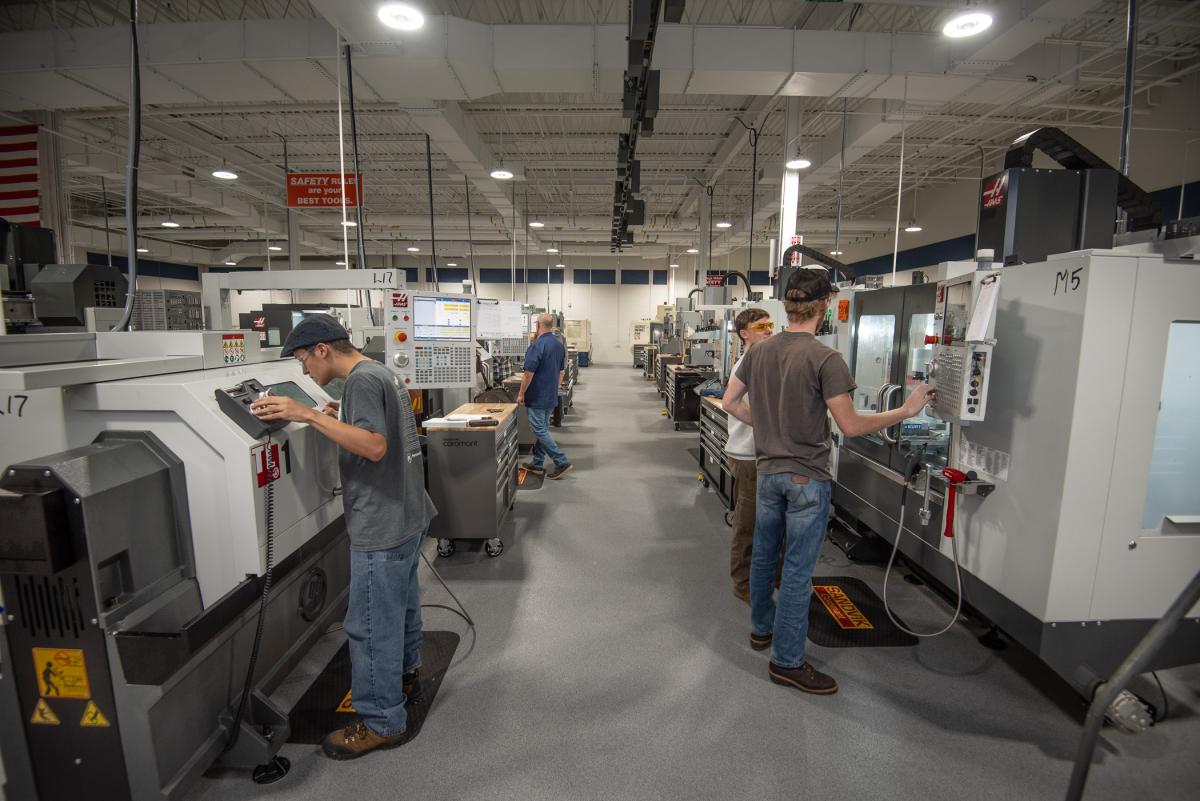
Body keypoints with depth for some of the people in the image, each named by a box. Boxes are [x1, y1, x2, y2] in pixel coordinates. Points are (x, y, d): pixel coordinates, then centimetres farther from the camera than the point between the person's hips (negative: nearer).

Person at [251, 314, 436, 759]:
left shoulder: (362, 380, -18)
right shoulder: (380, 373, 12)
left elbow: (375, 446, -30)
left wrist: (309, 415, -31)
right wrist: (340, 418, 16)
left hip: (383, 526, -10)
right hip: (407, 514, 10)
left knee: (372, 625, 3)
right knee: (402, 604, 24)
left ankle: (381, 722, 18)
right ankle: (404, 675, 44)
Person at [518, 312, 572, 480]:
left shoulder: (537, 345, -19)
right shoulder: (560, 345, 7)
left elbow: (529, 373, -20)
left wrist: (521, 393, -9)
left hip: (537, 397, -8)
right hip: (551, 397, 8)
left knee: (540, 431, -2)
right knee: (543, 429, 15)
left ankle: (562, 462, -3)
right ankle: (537, 464, 22)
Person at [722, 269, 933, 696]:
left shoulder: (758, 351, 2)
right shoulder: (825, 359, -18)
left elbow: (731, 402, 7)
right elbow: (850, 426, -17)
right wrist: (907, 410, -5)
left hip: (768, 470, 7)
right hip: (806, 477, -6)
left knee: (763, 553, 20)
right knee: (797, 570, 3)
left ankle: (762, 628, 39)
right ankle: (787, 661, 15)